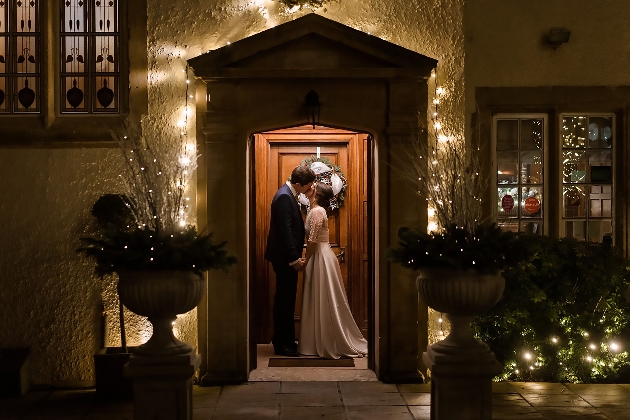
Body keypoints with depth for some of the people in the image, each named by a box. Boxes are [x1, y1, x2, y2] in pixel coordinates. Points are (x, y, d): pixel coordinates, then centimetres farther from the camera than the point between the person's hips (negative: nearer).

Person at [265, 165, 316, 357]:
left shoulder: (289, 194, 12)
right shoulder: (284, 197, -19)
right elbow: (284, 231, -23)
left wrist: (295, 256, 17)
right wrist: (294, 258, -20)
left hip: (287, 256, 10)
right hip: (284, 257, -10)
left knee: (286, 298, 14)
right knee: (285, 299, -4)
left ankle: (284, 339, 22)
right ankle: (282, 344, 3)